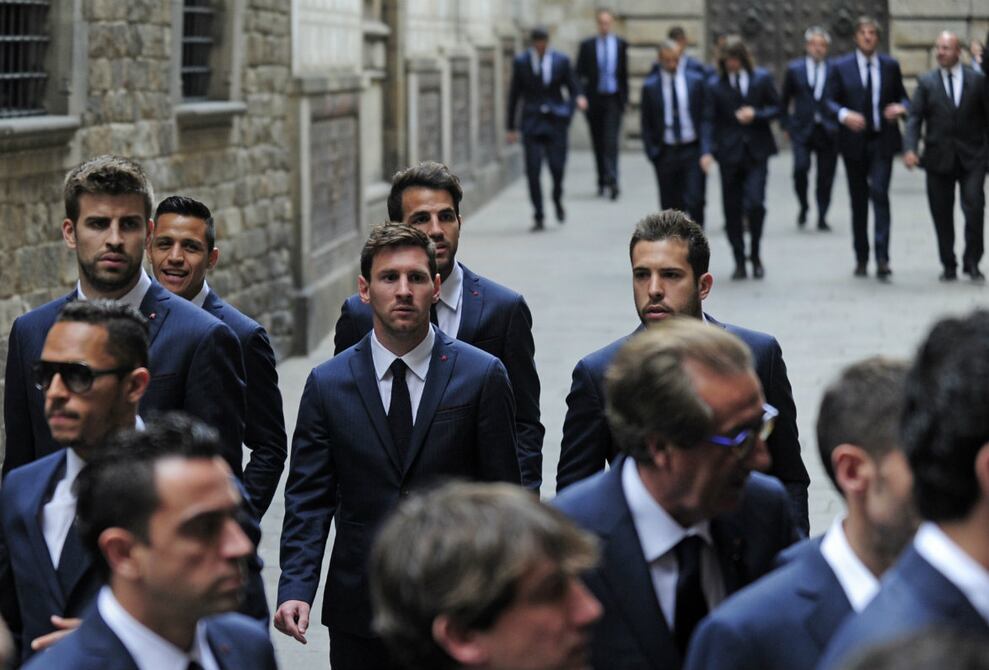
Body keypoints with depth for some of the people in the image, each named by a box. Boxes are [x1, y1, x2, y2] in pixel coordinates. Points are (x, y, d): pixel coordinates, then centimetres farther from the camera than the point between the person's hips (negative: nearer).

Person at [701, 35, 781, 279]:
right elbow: (709, 120, -2)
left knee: (754, 204, -13)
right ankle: (740, 261, 14)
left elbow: (776, 108, 7)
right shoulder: (715, 85, 2)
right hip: (729, 153, 1)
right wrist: (707, 151, -15)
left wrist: (756, 114, -13)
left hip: (756, 151, -1)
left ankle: (755, 255, 8)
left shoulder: (762, 79, 3)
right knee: (732, 209, 2)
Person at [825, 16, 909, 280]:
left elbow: (901, 96, 13)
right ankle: (861, 258, 20)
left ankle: (882, 258, -17)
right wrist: (844, 114, -21)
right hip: (854, 141, 1)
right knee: (858, 200, 9)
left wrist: (901, 107, -10)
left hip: (882, 141, -1)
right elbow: (829, 100, -1)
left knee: (880, 194, -15)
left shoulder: (890, 65, 7)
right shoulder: (841, 67, 2)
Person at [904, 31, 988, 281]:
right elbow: (914, 118, -3)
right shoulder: (926, 82, 4)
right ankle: (949, 266, 16)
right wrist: (910, 149, -17)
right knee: (942, 215, 5)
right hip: (939, 158, 1)